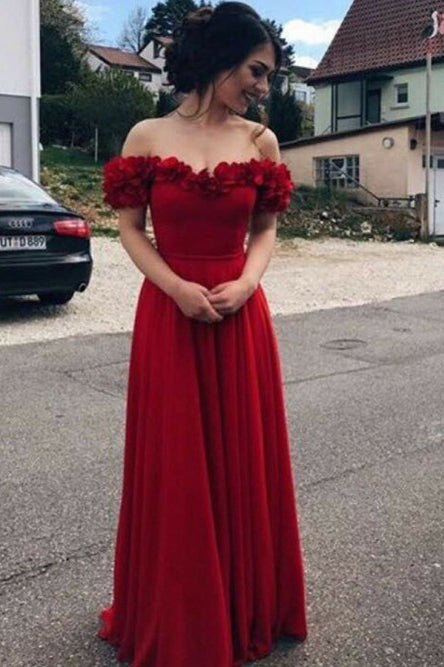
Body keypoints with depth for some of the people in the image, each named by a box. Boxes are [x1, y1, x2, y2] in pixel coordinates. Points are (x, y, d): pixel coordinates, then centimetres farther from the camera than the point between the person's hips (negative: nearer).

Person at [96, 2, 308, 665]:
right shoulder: (148, 136, -1)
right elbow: (131, 229, 1)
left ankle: (246, 606, 30)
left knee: (242, 460, 9)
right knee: (173, 466, 7)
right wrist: (177, 288, -13)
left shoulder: (260, 141, 3)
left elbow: (265, 229, 7)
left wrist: (245, 284, -11)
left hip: (241, 316, 2)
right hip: (167, 316, -1)